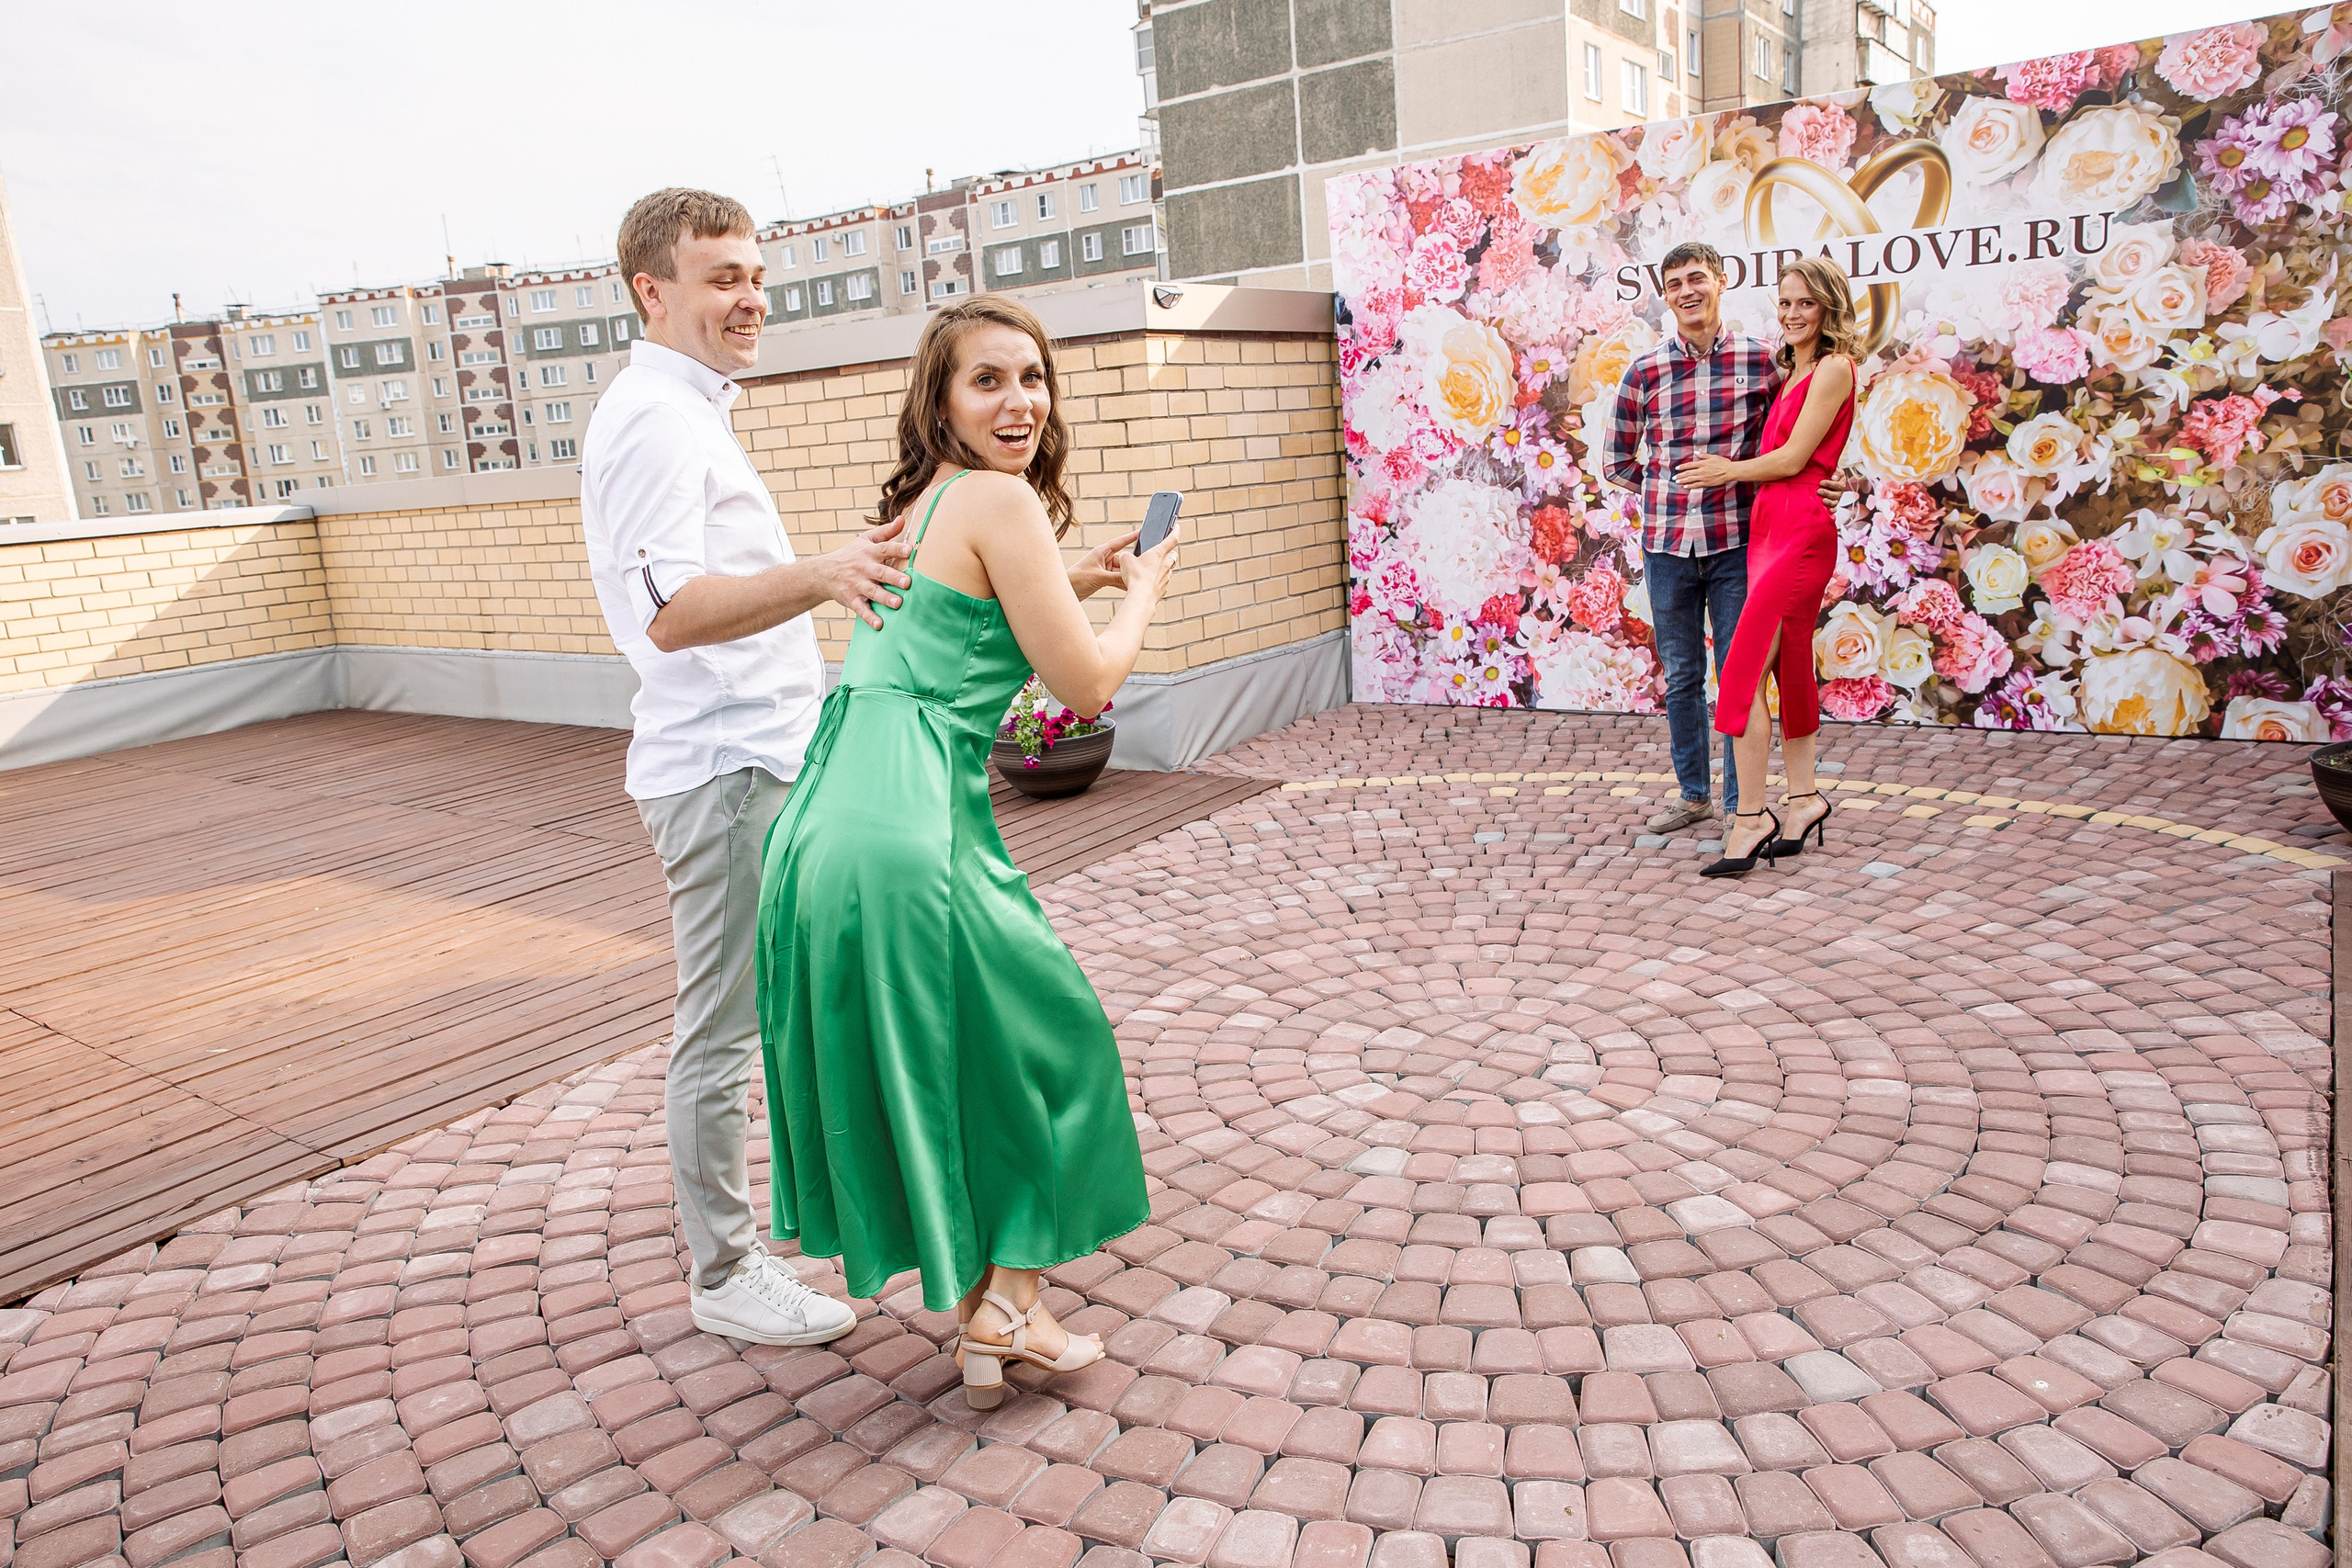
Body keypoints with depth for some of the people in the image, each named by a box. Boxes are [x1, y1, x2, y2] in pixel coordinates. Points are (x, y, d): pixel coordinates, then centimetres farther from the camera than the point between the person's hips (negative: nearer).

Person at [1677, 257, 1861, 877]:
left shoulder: (1834, 367, -6)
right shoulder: (1793, 372, 20)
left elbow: (1793, 458, -11)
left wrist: (1730, 471, 1)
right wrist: (1732, 466, 8)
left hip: (1801, 529, -9)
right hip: (1768, 525, 9)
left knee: (1743, 671, -14)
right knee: (1789, 664, 12)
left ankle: (1750, 818, -12)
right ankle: (1804, 797, 20)